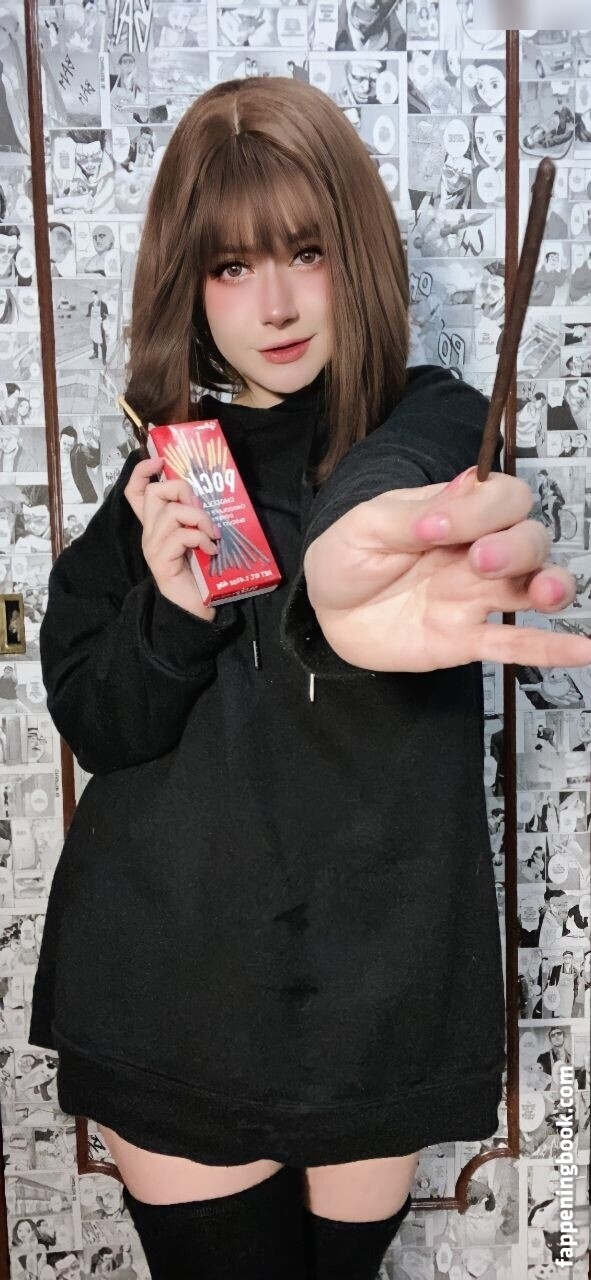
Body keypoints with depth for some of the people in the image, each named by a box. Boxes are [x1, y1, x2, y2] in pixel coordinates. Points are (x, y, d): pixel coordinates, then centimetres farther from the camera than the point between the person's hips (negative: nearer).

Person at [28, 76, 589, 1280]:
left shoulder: (431, 423, -7)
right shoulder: (171, 469, 2)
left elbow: (387, 481, -33)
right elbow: (94, 724, 2)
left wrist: (349, 566, -57)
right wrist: (171, 609, -19)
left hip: (371, 999, -1)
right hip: (169, 997, 2)